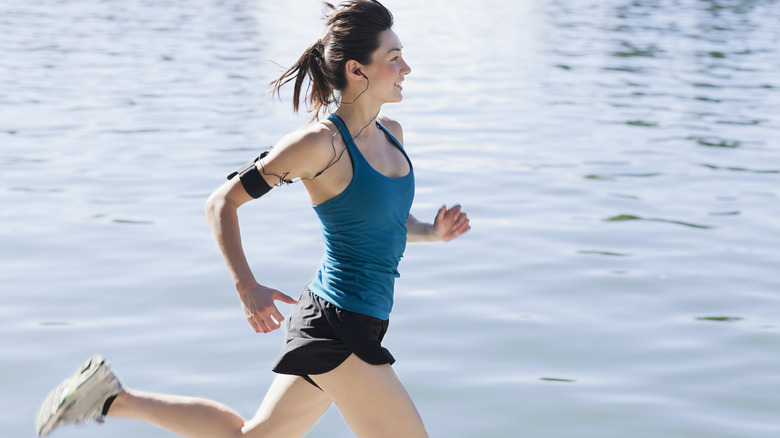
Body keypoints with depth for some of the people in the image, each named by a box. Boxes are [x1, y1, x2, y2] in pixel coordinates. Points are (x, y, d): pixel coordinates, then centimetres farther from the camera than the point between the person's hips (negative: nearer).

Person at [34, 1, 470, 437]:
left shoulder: (391, 134, 7)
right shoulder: (320, 142, -17)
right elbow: (222, 202, -10)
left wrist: (431, 231, 2)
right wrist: (247, 287, -19)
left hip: (356, 327, 9)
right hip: (337, 329, -9)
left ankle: (116, 398, 25)